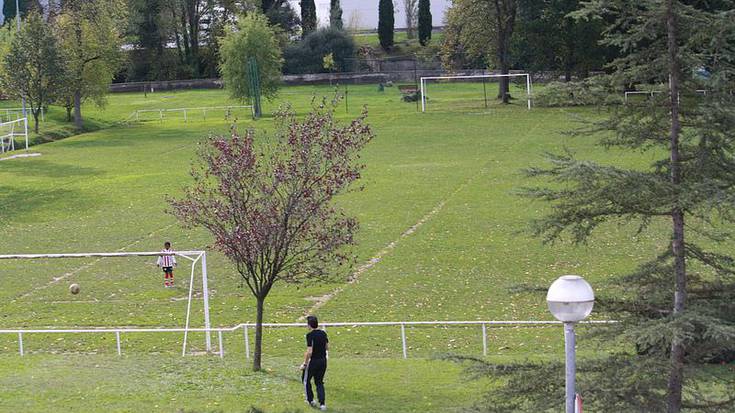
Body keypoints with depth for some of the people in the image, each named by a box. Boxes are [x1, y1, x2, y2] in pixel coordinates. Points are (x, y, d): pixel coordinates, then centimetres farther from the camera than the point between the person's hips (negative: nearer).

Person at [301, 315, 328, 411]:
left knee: (306, 380, 17)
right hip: (323, 360, 6)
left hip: (313, 361, -6)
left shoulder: (310, 335, -18)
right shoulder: (323, 333, 3)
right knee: (319, 382, 15)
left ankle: (310, 400, 20)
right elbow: (327, 347, 11)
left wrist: (304, 364, -14)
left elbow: (309, 352, -22)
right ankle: (322, 403, 4)